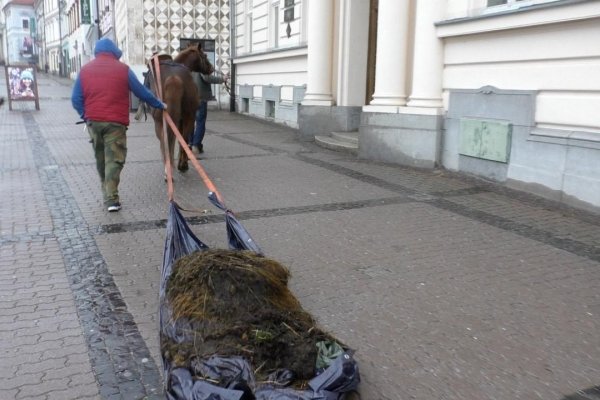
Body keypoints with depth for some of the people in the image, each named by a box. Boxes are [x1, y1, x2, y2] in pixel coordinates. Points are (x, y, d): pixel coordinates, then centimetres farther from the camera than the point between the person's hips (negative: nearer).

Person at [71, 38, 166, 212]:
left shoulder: (85, 69, 7)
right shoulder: (123, 68, -2)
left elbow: (76, 99, 4)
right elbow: (141, 92, 4)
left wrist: (86, 116, 15)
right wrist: (160, 105, 15)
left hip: (93, 121, 4)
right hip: (116, 122, -4)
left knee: (101, 160, 17)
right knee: (114, 160, -2)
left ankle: (107, 194, 29)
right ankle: (111, 198, -8)